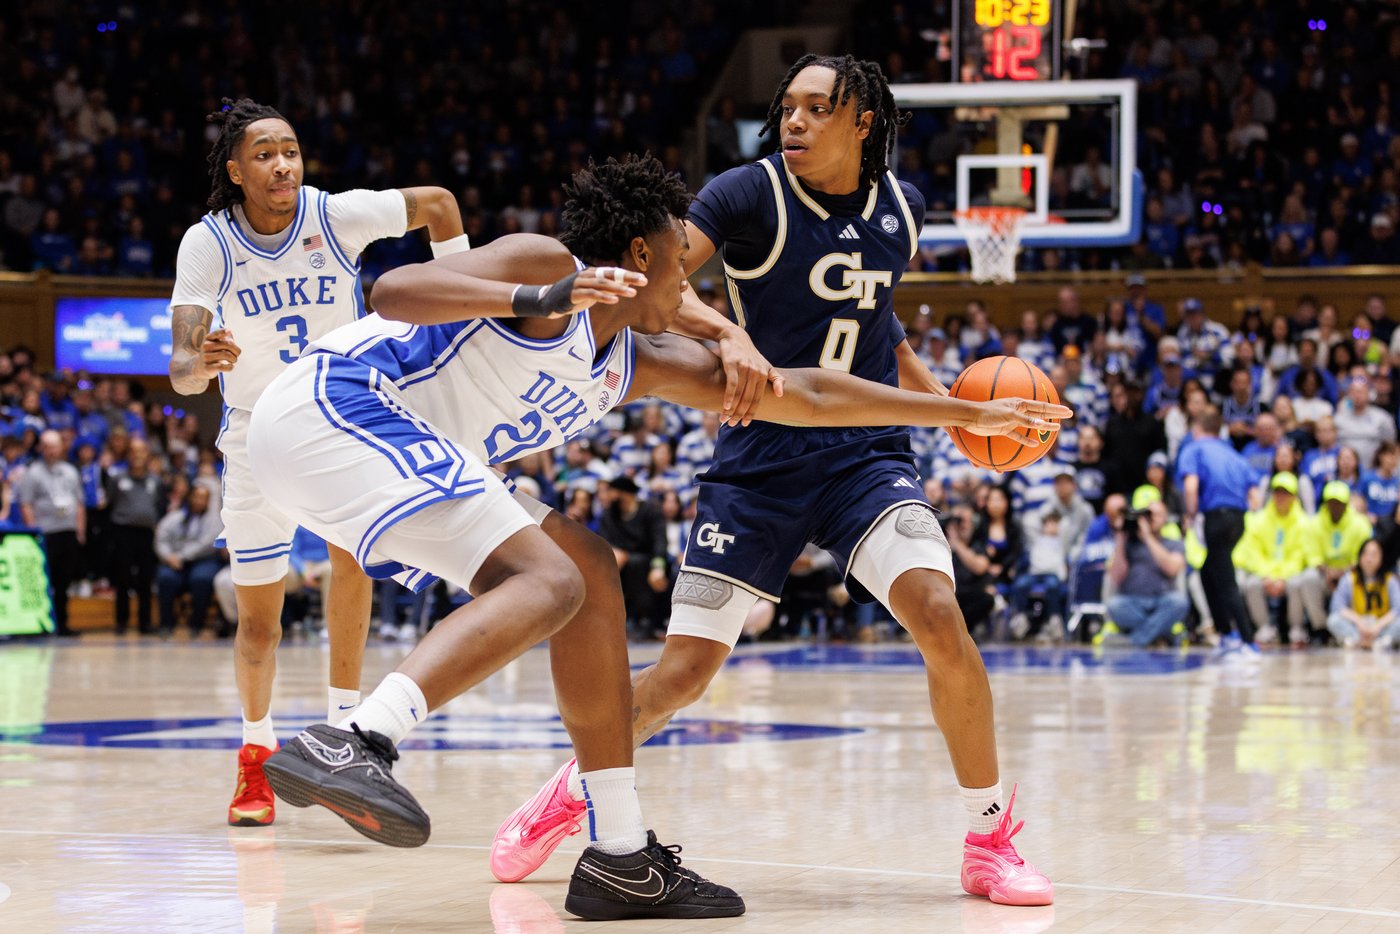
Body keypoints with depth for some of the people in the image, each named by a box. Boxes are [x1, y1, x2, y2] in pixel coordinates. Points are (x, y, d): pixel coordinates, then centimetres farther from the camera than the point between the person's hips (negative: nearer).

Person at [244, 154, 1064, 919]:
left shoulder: (640, 364, 18)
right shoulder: (547, 265, -7)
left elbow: (804, 395, 24)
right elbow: (394, 289, -22)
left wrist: (963, 412, 29)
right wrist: (539, 301, -33)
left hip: (380, 444, 10)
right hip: (333, 407, -10)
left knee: (590, 574, 11)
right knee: (548, 582, -21)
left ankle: (621, 856, 9)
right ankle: (347, 745, -39)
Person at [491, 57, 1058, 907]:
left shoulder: (900, 206, 5)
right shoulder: (750, 193, -10)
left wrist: (947, 403, 13)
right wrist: (728, 334, -40)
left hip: (867, 450, 2)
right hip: (762, 456, -2)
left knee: (940, 618, -22)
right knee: (685, 669, -3)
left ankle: (991, 841, -5)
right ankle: (565, 796, 26)